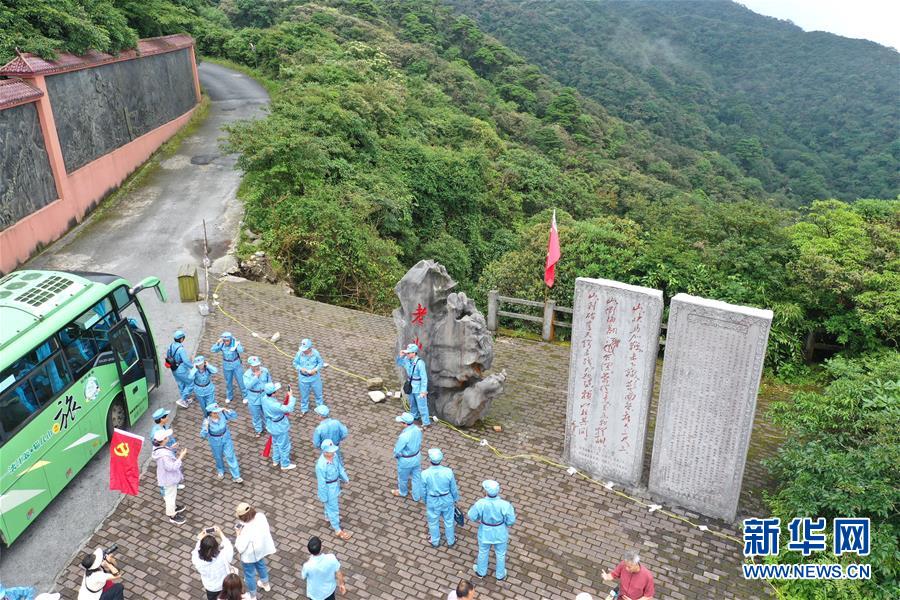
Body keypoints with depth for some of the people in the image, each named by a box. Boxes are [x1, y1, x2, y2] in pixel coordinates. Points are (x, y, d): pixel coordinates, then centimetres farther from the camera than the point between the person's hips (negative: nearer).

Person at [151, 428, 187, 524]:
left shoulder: (158, 447, -12)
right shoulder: (164, 455, -41)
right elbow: (172, 467, -32)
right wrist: (181, 456, -31)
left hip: (166, 476, 9)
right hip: (169, 478, -9)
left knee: (168, 494, 31)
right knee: (171, 495, 15)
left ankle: (173, 507, 55)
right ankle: (172, 515, 37)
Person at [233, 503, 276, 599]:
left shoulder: (246, 530, -40)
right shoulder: (261, 516, -23)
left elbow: (239, 548, -30)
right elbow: (266, 529, -3)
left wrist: (238, 533, -22)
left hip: (249, 556, -6)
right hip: (261, 549, 6)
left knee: (249, 575, 22)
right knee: (261, 565, 35)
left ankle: (252, 596, 45)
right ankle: (265, 584, 60)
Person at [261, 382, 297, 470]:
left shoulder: (265, 399, -14)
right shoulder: (274, 405, -41)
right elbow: (289, 409, -38)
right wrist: (291, 396, -30)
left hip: (272, 426, 8)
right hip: (280, 428, -8)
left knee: (275, 443, 30)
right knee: (284, 446, 15)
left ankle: (275, 460, 49)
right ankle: (285, 465, 33)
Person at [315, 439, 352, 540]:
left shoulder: (333, 455, -17)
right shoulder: (321, 465, -38)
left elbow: (339, 466, 3)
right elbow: (321, 482, -26)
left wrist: (345, 478, 14)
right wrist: (323, 497, -15)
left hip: (335, 483, 7)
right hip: (328, 487, -7)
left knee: (331, 503, 32)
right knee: (333, 507, 11)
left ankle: (328, 516, 59)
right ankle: (338, 530, 29)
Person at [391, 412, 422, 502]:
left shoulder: (404, 436, -37)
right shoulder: (418, 429, -15)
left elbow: (397, 450, -24)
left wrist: (395, 455, -2)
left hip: (405, 461, -6)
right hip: (417, 457, 6)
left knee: (403, 477, 24)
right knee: (417, 477, 23)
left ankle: (402, 492, 50)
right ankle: (417, 496, 41)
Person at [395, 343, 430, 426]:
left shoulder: (420, 363, -29)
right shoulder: (407, 360, -8)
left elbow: (424, 378, -25)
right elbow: (399, 363, 12)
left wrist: (423, 391, -24)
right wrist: (401, 356, -9)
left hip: (419, 388, -8)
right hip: (411, 386, 8)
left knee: (421, 406, 1)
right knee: (412, 404, 27)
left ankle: (426, 423, 12)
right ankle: (414, 416, 49)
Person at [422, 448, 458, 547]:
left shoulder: (425, 474, -28)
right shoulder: (448, 472, -27)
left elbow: (423, 491, -11)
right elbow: (453, 488, -11)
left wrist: (425, 501, 10)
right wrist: (455, 499, 9)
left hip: (432, 502, -1)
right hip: (447, 500, 1)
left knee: (433, 522, 26)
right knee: (449, 521, 26)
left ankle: (435, 542, 48)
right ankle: (450, 541, 47)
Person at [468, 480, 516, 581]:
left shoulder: (480, 503, -32)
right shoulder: (505, 505, -32)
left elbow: (472, 516, -15)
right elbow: (511, 521, -18)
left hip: (485, 532, 0)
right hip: (500, 533, 0)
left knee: (483, 552, 30)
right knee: (500, 554, 28)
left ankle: (481, 571, 54)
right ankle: (500, 575, 50)